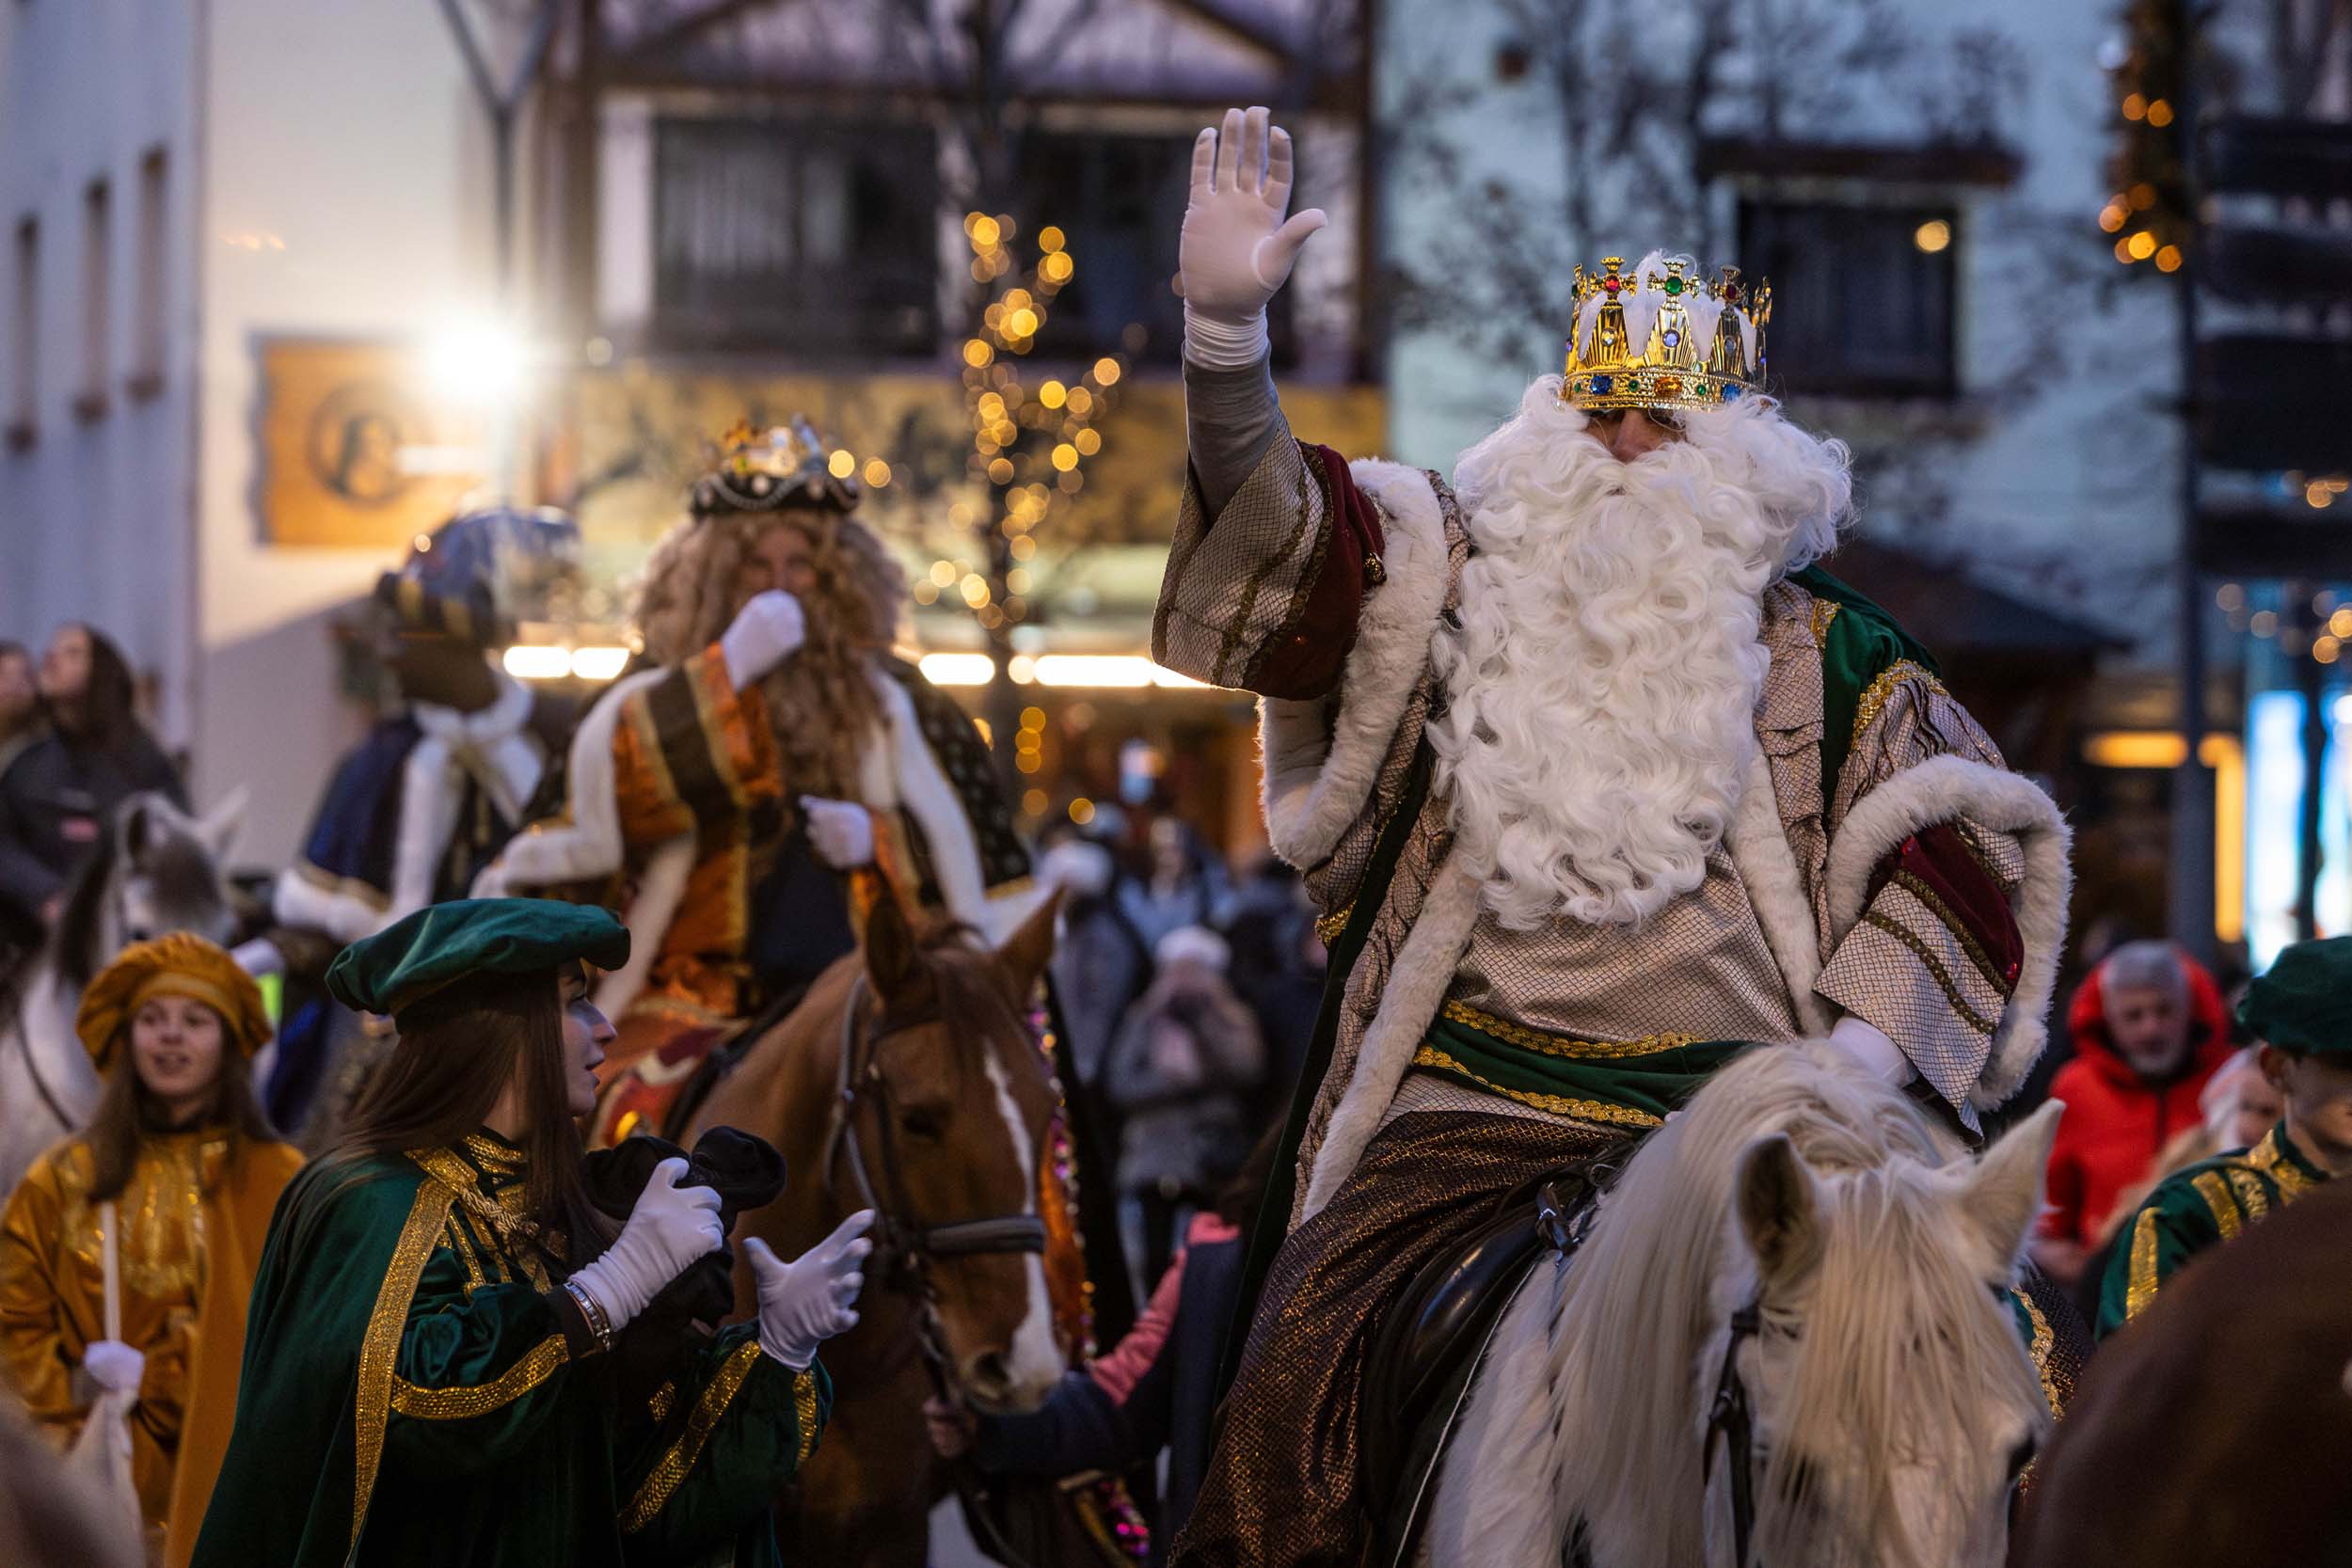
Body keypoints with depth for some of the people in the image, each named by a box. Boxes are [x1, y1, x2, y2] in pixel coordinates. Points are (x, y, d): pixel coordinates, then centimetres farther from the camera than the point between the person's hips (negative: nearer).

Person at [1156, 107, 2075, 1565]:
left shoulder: (1836, 662, 12)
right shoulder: (1468, 598, 11)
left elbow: (1963, 852, 10)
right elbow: (1277, 530, -1)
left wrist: (1857, 1063, -5)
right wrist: (1228, 331, -18)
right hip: (1474, 1103, 0)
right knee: (1309, 1362, -19)